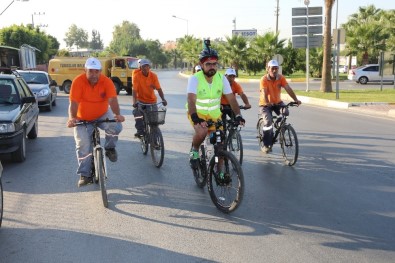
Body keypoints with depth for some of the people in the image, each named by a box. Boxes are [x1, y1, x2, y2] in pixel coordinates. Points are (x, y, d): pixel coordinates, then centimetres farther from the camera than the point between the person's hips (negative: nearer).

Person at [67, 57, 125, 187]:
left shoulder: (106, 81, -19)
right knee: (83, 145, -7)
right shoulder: (78, 81, -22)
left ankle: (110, 148, 2)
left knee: (116, 126, -27)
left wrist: (117, 114, -48)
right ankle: (84, 175, 7)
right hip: (83, 119, 0)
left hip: (102, 115, 0)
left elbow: (112, 100, -30)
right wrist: (72, 118, -46)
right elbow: (73, 102, -28)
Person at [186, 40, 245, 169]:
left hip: (214, 114, 4)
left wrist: (238, 115, -30)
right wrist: (196, 118, -48)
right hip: (197, 113, -4)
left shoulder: (222, 78, -11)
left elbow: (231, 98, -15)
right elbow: (191, 100, -32)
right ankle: (194, 151, -3)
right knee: (202, 132, -34)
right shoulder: (194, 78, -21)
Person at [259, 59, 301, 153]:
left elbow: (288, 89, -21)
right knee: (268, 121, -22)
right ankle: (266, 145, -8)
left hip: (277, 102, 3)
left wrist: (296, 100, -35)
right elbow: (264, 93, -31)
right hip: (265, 104, -3)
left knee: (285, 112, -25)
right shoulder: (264, 79, -19)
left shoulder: (281, 78, -10)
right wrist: (268, 103, -50)